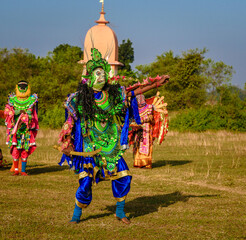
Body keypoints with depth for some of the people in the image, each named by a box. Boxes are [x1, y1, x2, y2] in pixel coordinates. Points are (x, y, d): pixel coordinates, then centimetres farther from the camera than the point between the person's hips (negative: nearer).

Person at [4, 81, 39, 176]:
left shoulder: (32, 100, 7)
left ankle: (23, 170, 5)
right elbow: (7, 111, -1)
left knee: (25, 150, -1)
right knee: (15, 150, -5)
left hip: (27, 130, 0)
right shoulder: (12, 100, 7)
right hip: (15, 129, 0)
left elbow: (34, 115, 11)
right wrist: (16, 112, -17)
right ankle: (16, 170, 5)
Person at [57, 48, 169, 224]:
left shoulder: (114, 94, 4)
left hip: (111, 146, 3)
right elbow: (70, 122, 2)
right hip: (90, 148, -3)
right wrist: (66, 143, -3)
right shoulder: (80, 98, -4)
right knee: (86, 181, -8)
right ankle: (77, 214, 11)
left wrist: (156, 84, 12)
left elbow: (133, 93, 13)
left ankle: (120, 212, 14)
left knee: (123, 177, -4)